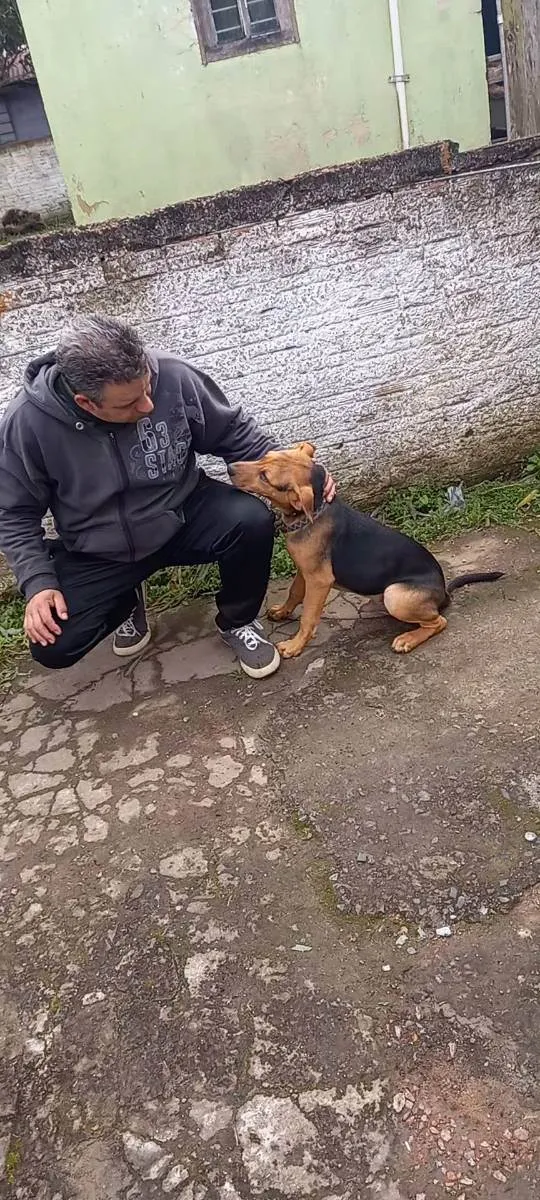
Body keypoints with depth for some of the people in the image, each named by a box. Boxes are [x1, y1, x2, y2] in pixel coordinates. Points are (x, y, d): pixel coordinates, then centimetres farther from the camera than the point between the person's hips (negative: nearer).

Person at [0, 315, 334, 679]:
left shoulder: (173, 377, -22)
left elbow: (233, 432, -4)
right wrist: (38, 583, -19)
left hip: (184, 517, 1)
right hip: (98, 554, 0)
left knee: (252, 520, -28)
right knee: (53, 647, -15)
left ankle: (237, 621, 2)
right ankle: (128, 599, 18)